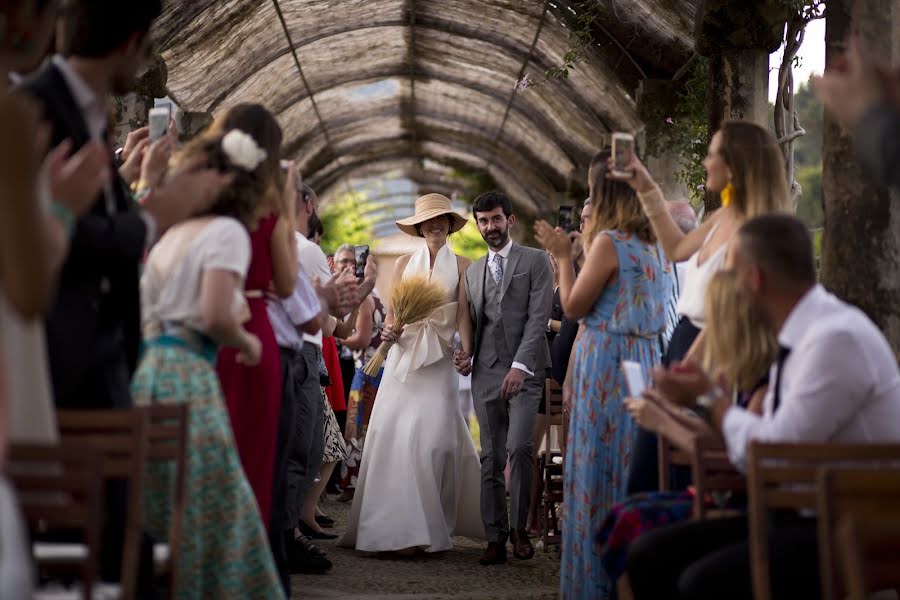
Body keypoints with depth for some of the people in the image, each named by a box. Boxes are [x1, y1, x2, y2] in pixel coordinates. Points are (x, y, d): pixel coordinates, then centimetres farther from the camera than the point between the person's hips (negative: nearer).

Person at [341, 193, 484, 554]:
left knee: (433, 438, -8)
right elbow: (392, 312, 13)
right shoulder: (405, 264, 14)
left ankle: (429, 529, 0)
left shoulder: (461, 266, 7)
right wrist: (389, 331, -9)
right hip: (404, 357, 2)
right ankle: (394, 527, 1)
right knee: (391, 435, -6)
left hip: (439, 361, -2)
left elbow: (463, 315, -1)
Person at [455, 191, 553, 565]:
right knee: (491, 457, 2)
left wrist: (520, 365, -15)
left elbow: (539, 317, -5)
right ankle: (495, 537, 5)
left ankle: (519, 528, -5)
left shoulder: (535, 261, 3)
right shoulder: (473, 271, 20)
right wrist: (466, 353, 2)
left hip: (523, 370, -4)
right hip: (485, 372, 4)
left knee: (518, 447, -18)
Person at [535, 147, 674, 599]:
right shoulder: (653, 242, 10)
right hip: (645, 358, 8)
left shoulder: (608, 242, -13)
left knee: (599, 470, -1)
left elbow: (573, 307, -8)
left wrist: (563, 256, 3)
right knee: (634, 469, 12)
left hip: (606, 362, -8)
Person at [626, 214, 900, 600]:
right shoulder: (798, 336, 10)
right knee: (651, 554, -1)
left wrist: (710, 398, -5)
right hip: (808, 515, 9)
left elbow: (772, 454, -20)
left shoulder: (835, 337, -20)